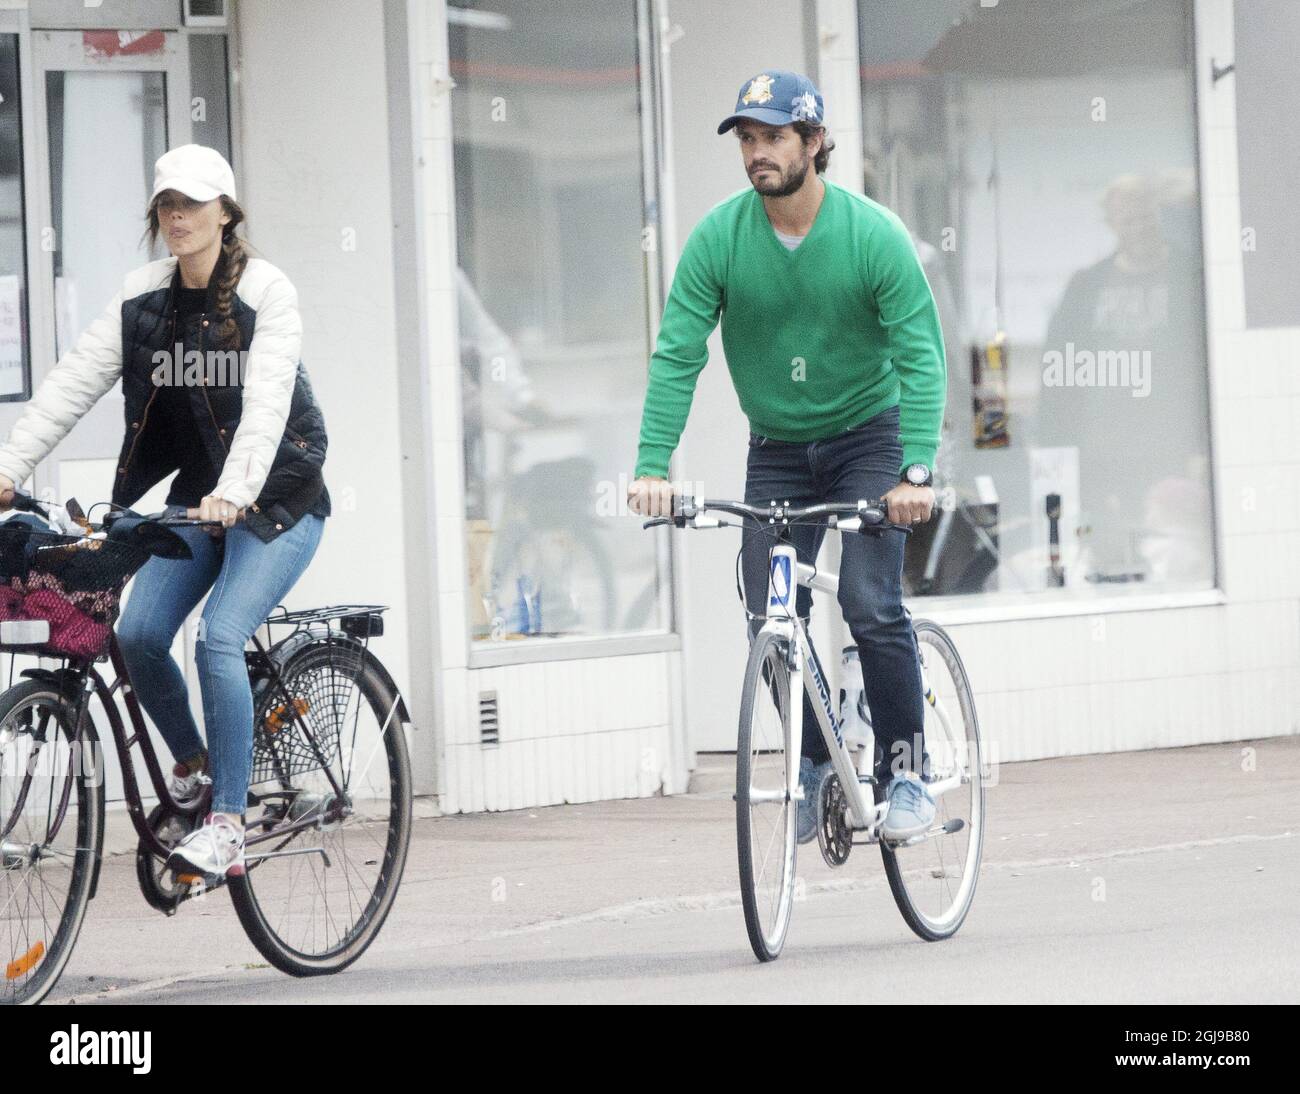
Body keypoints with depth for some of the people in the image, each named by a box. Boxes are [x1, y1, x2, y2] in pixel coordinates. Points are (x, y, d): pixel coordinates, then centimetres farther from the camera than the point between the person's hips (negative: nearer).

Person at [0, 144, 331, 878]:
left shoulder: (266, 293, -13)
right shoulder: (144, 297, 2)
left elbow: (266, 403, -26)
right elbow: (76, 381, -5)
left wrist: (233, 493, -41)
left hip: (277, 493, -5)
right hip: (197, 492, 5)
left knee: (219, 638, -22)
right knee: (138, 635, -10)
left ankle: (228, 825, -20)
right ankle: (194, 763, 17)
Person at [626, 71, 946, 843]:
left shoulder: (874, 235, -18)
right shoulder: (719, 238, -12)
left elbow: (922, 355, -19)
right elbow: (677, 354, -13)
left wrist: (915, 472, -30)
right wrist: (653, 465, -24)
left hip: (866, 438, -3)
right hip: (777, 450, 3)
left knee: (872, 605, -17)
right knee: (771, 619, -5)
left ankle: (906, 771, -3)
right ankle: (815, 763, 15)